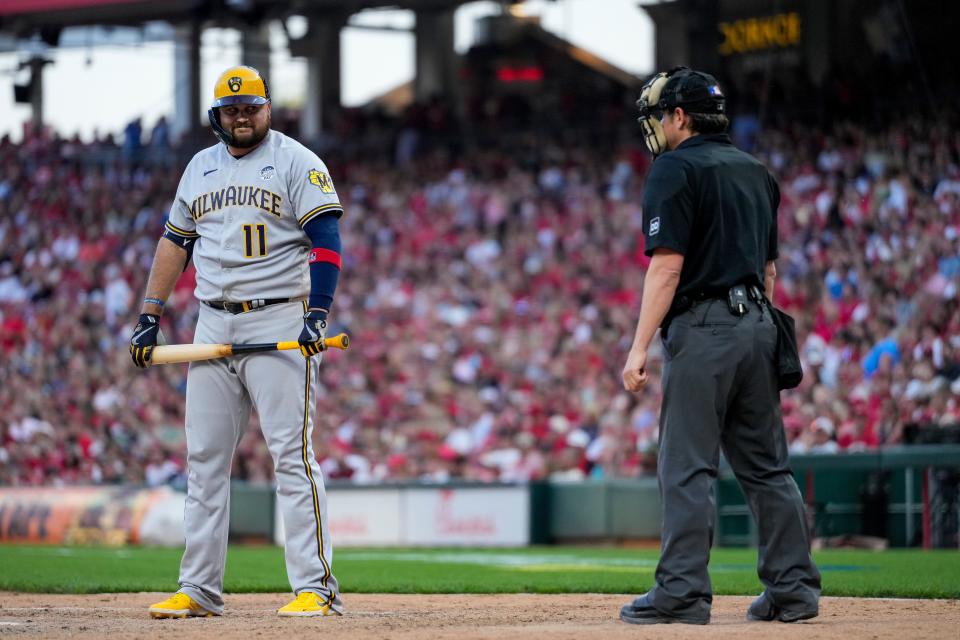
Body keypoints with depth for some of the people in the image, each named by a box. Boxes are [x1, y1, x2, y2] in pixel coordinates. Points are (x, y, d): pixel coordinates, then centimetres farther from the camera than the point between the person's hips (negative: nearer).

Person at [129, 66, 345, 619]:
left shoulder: (297, 162, -3)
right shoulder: (200, 168, 16)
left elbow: (326, 241, -11)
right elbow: (176, 240, 22)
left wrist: (317, 313, -23)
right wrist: (151, 315, 16)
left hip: (280, 323, -6)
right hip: (213, 328, 6)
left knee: (293, 455, -11)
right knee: (204, 460, 5)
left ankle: (317, 587, -12)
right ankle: (200, 590, 10)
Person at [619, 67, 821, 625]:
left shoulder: (676, 170, -6)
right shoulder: (757, 172, 18)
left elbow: (667, 266, -15)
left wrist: (640, 347, -16)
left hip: (702, 328, -8)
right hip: (758, 326, 8)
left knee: (687, 466, -6)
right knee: (767, 466, 10)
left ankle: (683, 592, -9)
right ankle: (794, 588, 9)